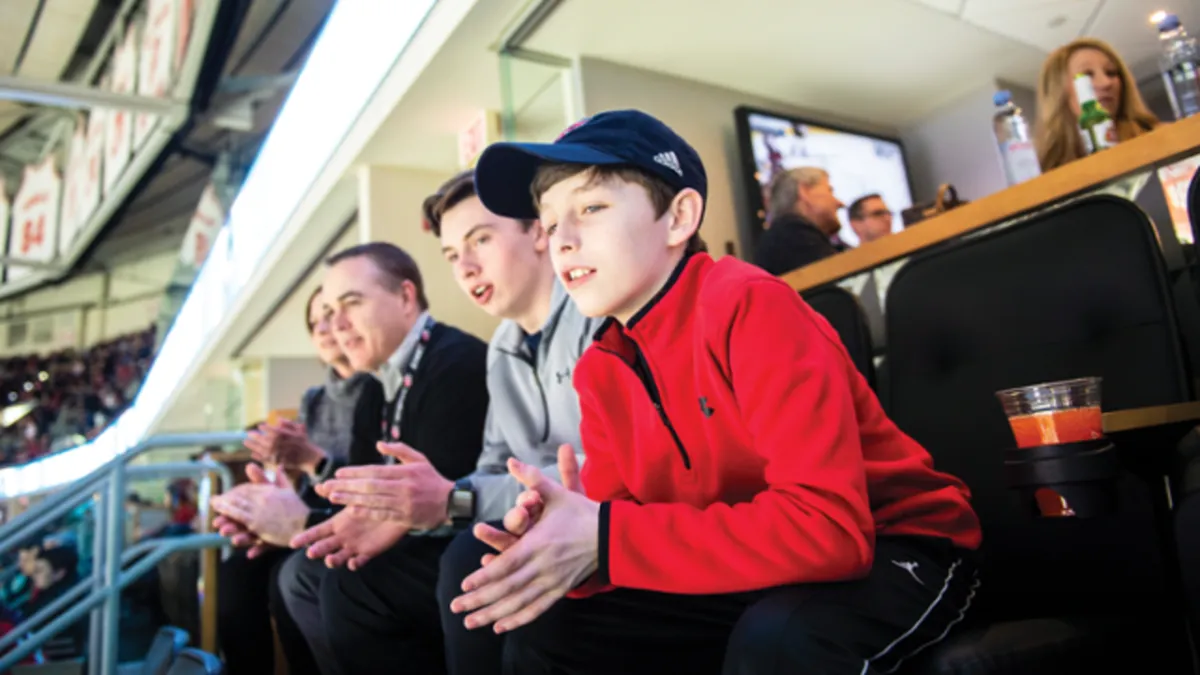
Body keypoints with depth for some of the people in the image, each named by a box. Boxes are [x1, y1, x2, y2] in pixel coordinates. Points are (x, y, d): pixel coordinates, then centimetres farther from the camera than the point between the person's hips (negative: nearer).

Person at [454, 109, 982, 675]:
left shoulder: (746, 305, -24)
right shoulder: (599, 372, -2)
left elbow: (829, 528, -30)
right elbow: (610, 521, -1)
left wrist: (606, 541, -29)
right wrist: (569, 550, -24)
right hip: (746, 578, 6)